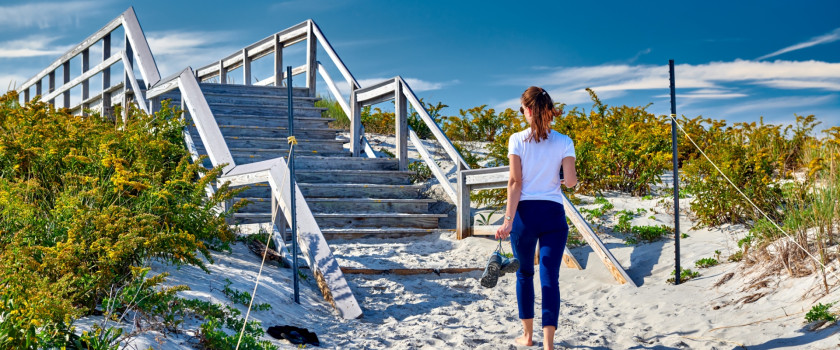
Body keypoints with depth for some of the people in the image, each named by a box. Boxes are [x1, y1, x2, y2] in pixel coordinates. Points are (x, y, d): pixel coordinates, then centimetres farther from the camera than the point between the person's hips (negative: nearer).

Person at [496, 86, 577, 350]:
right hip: (553, 213, 0)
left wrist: (508, 220, -11)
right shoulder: (564, 142, -1)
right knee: (550, 278, 0)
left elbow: (515, 182, -9)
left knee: (525, 273, 17)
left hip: (525, 212, 0)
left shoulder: (517, 140, -3)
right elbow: (570, 181, -3)